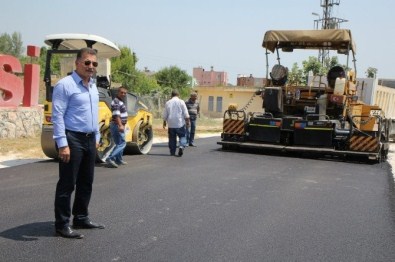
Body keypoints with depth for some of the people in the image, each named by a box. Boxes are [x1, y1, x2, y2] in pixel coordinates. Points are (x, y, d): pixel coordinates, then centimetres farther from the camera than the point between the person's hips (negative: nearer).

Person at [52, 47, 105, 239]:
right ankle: (62, 225, 7)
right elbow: (57, 116, -17)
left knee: (86, 182, 15)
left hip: (89, 140, 8)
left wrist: (97, 137, 17)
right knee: (67, 183, -2)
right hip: (72, 139, -8)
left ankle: (81, 218, 28)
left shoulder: (93, 87, 14)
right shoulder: (65, 85, -11)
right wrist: (62, 144, -22)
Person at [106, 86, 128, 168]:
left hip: (120, 125, 10)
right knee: (121, 144, -13)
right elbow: (116, 115, -26)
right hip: (117, 125, -10)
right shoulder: (116, 102, -15)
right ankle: (110, 159, -20)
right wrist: (120, 125, -35)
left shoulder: (120, 102, 18)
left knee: (119, 143, 16)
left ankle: (118, 160, 24)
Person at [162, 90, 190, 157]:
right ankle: (181, 146, -19)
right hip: (180, 124, -2)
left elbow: (165, 115, 9)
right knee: (182, 136, 6)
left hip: (171, 124, 2)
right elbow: (186, 114, -5)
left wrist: (164, 123, 19)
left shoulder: (168, 103, 5)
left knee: (172, 138, 10)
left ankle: (172, 152, 12)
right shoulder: (181, 102, -2)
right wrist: (187, 121, 3)